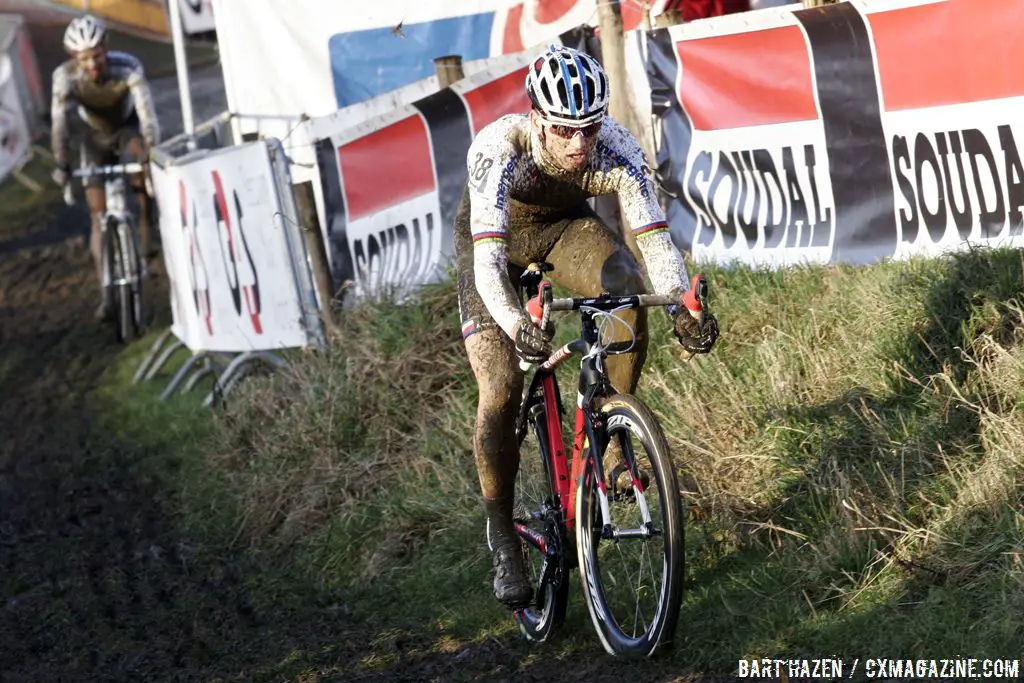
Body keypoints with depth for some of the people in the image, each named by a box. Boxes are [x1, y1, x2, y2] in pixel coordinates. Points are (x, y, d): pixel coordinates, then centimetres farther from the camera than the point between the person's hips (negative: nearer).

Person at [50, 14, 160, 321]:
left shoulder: (129, 68, -34)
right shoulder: (65, 76, -30)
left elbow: (147, 115, -40)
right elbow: (59, 122, -36)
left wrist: (152, 154, -50)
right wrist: (61, 165, -44)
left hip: (128, 128, -1)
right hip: (96, 137, 1)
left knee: (138, 157, -33)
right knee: (99, 215, -6)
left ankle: (146, 233, -11)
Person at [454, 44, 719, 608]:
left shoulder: (617, 149, -31)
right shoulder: (499, 150, -38)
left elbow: (655, 238, -34)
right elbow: (488, 258, -46)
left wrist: (682, 308, -52)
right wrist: (515, 324, -64)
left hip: (567, 226, 2)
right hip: (496, 235, -2)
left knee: (628, 292, -30)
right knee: (501, 389, -14)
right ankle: (503, 540, 1)